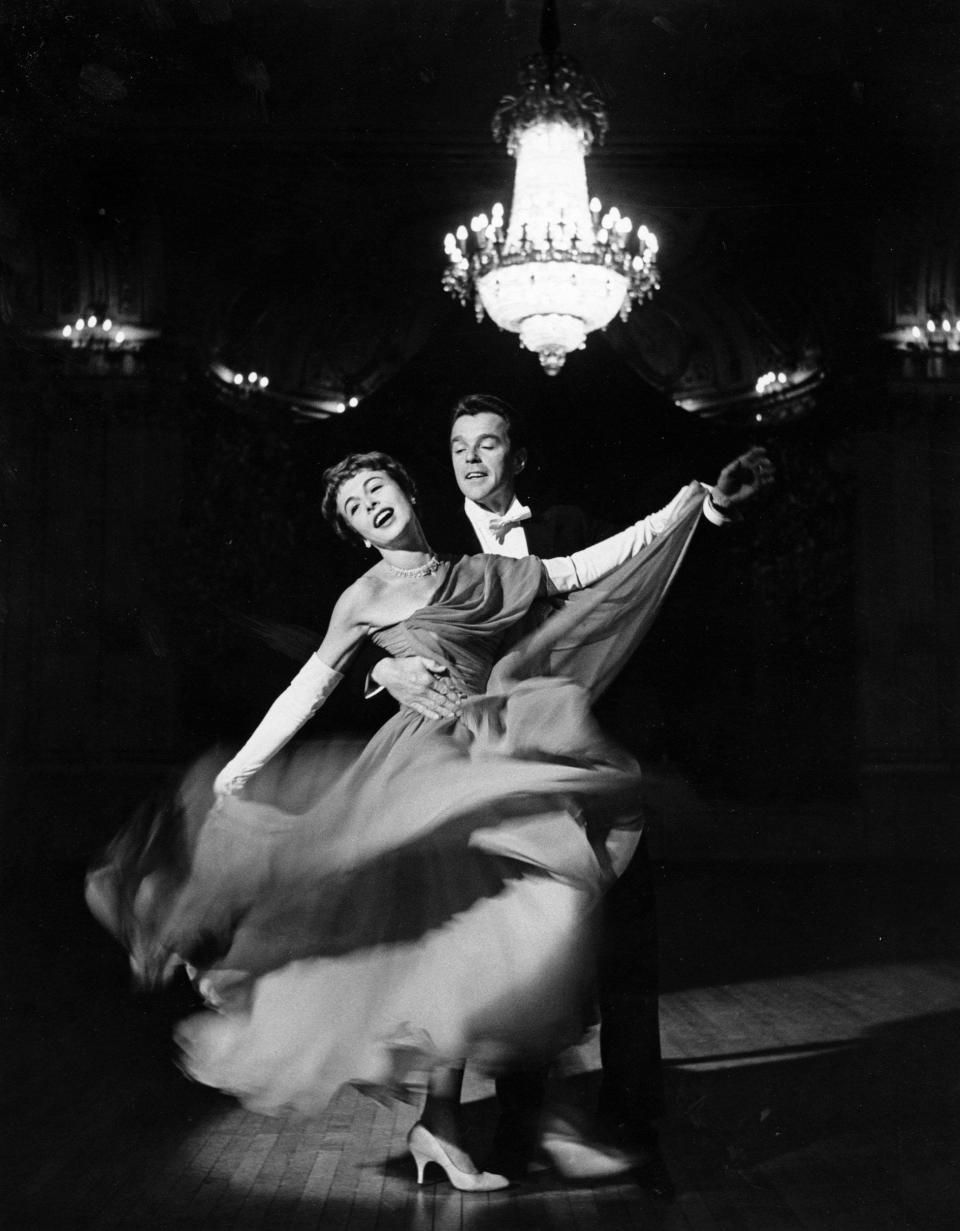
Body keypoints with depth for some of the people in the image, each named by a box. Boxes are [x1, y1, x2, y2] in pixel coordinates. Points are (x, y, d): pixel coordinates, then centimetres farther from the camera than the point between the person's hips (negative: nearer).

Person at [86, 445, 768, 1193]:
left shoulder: (479, 574, 15)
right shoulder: (365, 598, 6)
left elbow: (582, 568, 16)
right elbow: (310, 686, 8)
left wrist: (676, 512, 14)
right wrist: (241, 766, 2)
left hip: (494, 755, 4)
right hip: (429, 757, -4)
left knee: (470, 920, -2)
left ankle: (442, 1118, 5)